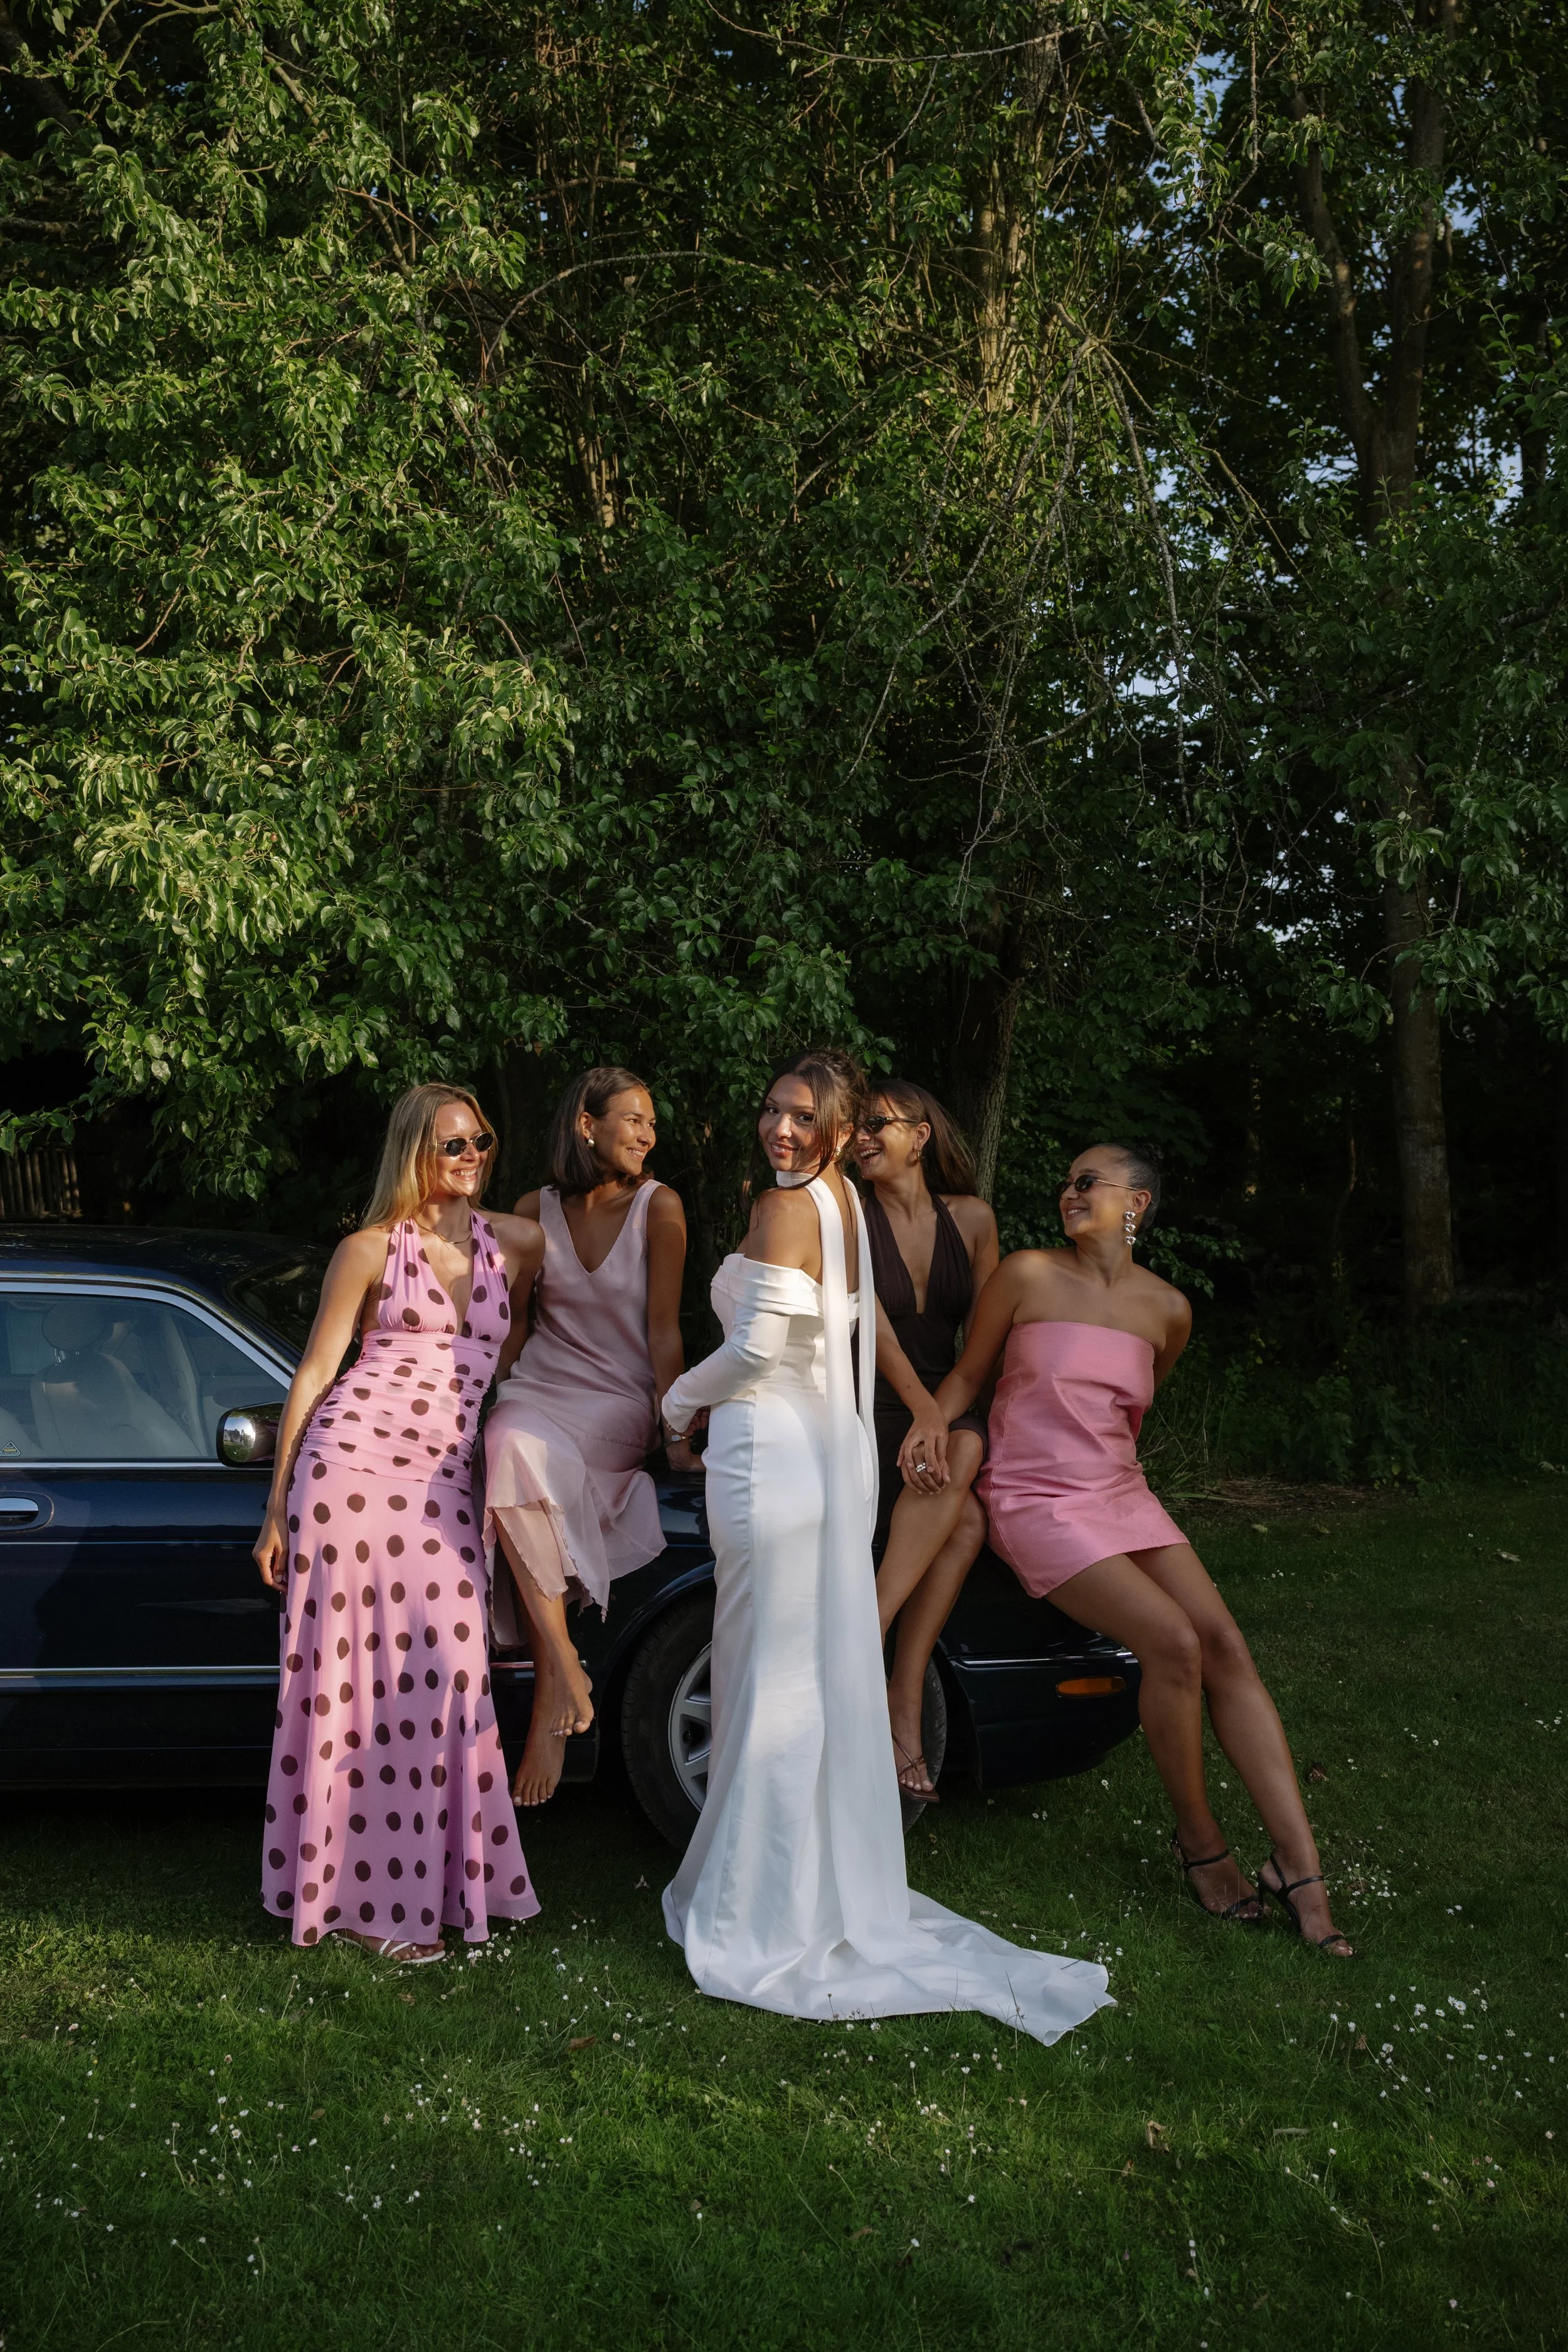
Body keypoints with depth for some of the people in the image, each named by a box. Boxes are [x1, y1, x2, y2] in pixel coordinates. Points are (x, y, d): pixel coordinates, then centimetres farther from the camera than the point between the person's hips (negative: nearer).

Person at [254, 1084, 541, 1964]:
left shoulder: (516, 1242, 13)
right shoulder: (370, 1249, 3)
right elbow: (313, 1375, 2)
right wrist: (278, 1508, -1)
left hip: (443, 1483, 4)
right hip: (354, 1461, -4)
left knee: (439, 1674, 1)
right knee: (356, 1675, -2)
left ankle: (425, 1881, 14)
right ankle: (361, 1889, 7)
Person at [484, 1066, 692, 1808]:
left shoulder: (658, 1207, -4)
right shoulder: (536, 1211, 6)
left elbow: (663, 1330, -5)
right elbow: (514, 1324, 14)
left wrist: (674, 1433, -9)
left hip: (618, 1401, -3)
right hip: (537, 1389, 3)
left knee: (524, 1452, -34)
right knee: (512, 1450, -33)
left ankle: (553, 1684, -27)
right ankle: (562, 1668, -29)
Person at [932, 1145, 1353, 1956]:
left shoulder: (1166, 1309, 5)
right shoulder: (1029, 1274, -6)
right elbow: (967, 1374, 1)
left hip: (1120, 1493, 5)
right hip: (1033, 1502, -4)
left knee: (1224, 1645, -13)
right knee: (1172, 1643, -22)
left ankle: (1299, 1868, -9)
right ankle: (1199, 1841, 0)